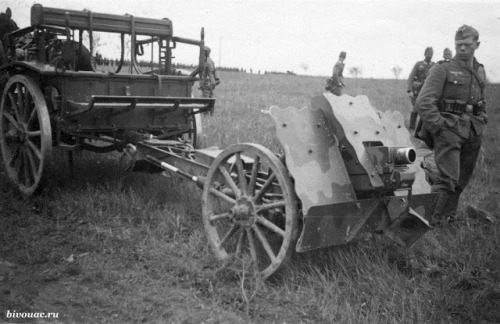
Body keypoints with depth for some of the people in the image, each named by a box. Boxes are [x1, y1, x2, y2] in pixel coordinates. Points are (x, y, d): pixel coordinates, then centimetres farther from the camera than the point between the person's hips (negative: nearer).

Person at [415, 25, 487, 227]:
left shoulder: (480, 72, 15)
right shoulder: (443, 69, -7)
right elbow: (423, 103, -15)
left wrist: (482, 120, 15)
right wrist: (440, 126, -17)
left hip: (473, 133, 7)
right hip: (448, 130, -7)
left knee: (462, 180, 13)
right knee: (447, 179, -14)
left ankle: (448, 215, 28)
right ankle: (433, 221, -8)